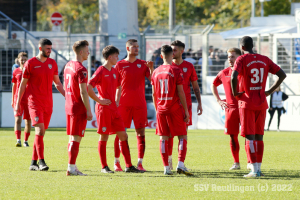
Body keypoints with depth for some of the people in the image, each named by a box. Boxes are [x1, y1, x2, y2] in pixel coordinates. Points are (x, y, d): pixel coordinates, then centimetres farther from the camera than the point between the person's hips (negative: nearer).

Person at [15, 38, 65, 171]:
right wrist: (18, 103, 2)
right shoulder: (30, 63, -3)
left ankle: (33, 163, 13)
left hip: (48, 103, 5)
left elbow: (57, 83, 19)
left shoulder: (52, 63, 11)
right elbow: (23, 84, 2)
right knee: (40, 130, -16)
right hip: (35, 102, -5)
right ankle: (41, 162, -19)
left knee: (41, 133, 6)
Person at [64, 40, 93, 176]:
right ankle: (71, 168, -8)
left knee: (72, 138, 13)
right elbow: (83, 92, -19)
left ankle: (73, 166, 16)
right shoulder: (81, 69, -16)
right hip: (79, 108, -9)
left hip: (69, 107, 9)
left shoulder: (68, 66, 12)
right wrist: (88, 110, -16)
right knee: (76, 138, -7)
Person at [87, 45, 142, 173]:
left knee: (123, 136, 4)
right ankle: (104, 167, 6)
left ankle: (129, 166, 6)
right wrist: (99, 100, -16)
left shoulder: (115, 71, 13)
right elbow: (88, 87, -20)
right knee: (104, 137, -1)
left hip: (114, 109, 8)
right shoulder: (101, 71, -11)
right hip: (104, 108, -8)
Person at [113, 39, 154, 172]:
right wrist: (115, 102, -2)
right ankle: (116, 162, 8)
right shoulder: (120, 65, 4)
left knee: (141, 133, -1)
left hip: (140, 104, 2)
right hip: (124, 104, -2)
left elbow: (152, 80, 1)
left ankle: (140, 163, 1)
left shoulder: (143, 64, 10)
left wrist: (151, 68, -16)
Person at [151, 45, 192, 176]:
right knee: (182, 137, 1)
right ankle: (180, 164, -15)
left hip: (161, 109, 4)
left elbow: (154, 94, 12)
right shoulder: (176, 71, -7)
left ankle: (166, 168, 2)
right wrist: (186, 110, -3)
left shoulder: (156, 72, 7)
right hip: (175, 109, -4)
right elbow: (180, 92, -9)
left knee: (163, 138, 6)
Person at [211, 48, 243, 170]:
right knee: (233, 136, 1)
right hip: (230, 108, 3)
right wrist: (218, 100, 15)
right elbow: (213, 84, 24)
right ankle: (236, 163, 9)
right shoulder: (224, 73, 8)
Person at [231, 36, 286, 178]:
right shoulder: (265, 60, 8)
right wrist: (270, 91, 10)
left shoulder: (242, 60, -8)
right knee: (259, 136, 13)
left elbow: (233, 77, -25)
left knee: (249, 137, -3)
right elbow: (282, 75, 7)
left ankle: (254, 170, -9)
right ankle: (258, 168, 14)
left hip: (246, 103, -5)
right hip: (262, 103, 5)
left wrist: (235, 92, -8)